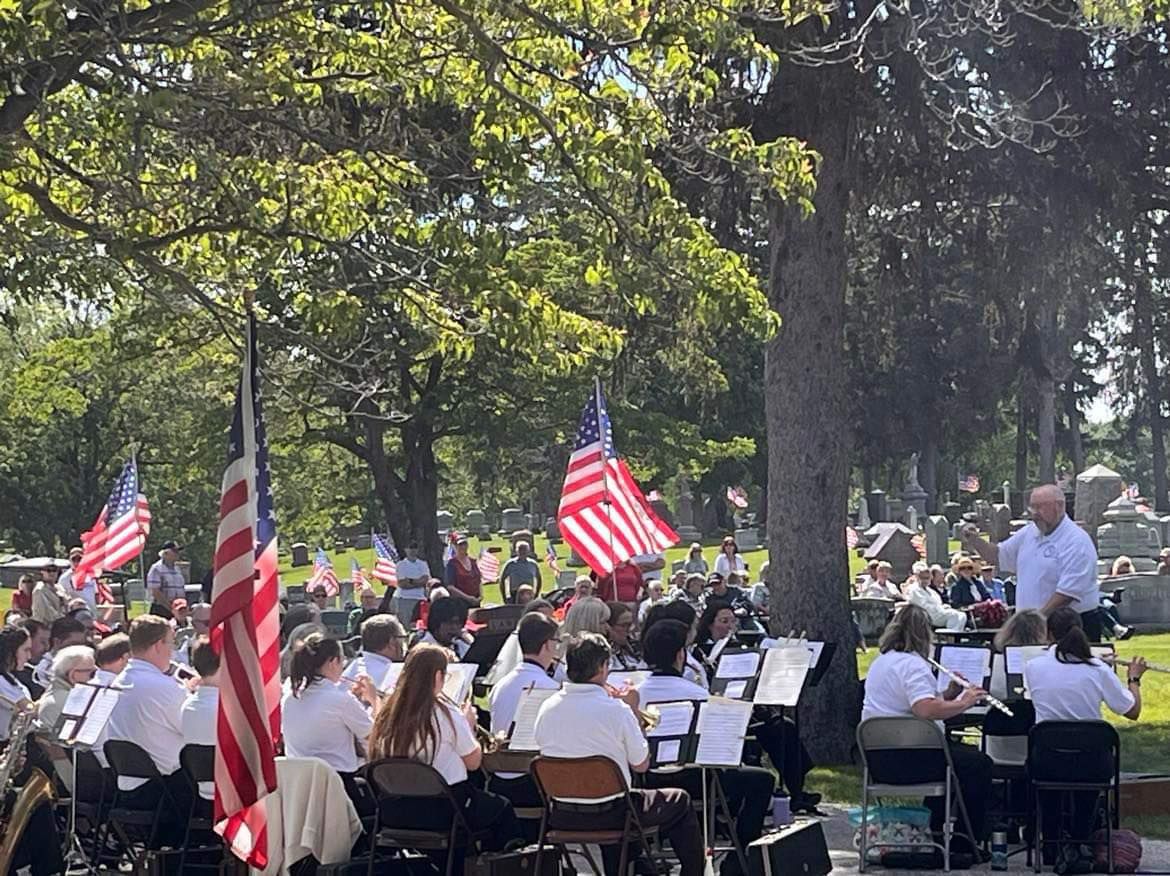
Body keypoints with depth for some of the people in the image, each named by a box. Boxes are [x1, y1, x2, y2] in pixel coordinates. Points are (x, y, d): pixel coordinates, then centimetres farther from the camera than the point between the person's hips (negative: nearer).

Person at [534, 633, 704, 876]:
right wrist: (634, 711, 1)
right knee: (680, 801, 18)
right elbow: (641, 765, -7)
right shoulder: (617, 710, -18)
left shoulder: (547, 708, -5)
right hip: (607, 814, -5)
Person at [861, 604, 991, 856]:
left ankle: (935, 830, 30)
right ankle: (965, 843, 4)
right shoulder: (913, 665, -17)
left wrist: (947, 695, 9)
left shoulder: (880, 662, 15)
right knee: (980, 764, -1)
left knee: (961, 752, 30)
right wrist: (962, 703, -19)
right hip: (906, 758, -10)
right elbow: (927, 710, -32)